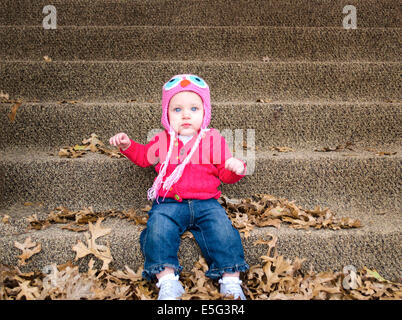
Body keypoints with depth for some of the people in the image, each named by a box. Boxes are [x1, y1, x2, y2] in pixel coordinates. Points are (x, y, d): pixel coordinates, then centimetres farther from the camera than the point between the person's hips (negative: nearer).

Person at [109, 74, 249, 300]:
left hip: (206, 203, 0)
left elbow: (225, 174, 10)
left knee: (222, 228, -24)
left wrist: (236, 169, -12)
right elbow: (143, 157, 30)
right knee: (158, 228, -26)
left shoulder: (214, 140, 9)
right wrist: (127, 145, 13)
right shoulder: (162, 141, 13)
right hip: (169, 204, 1)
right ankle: (167, 281, -24)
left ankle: (231, 281, -15)